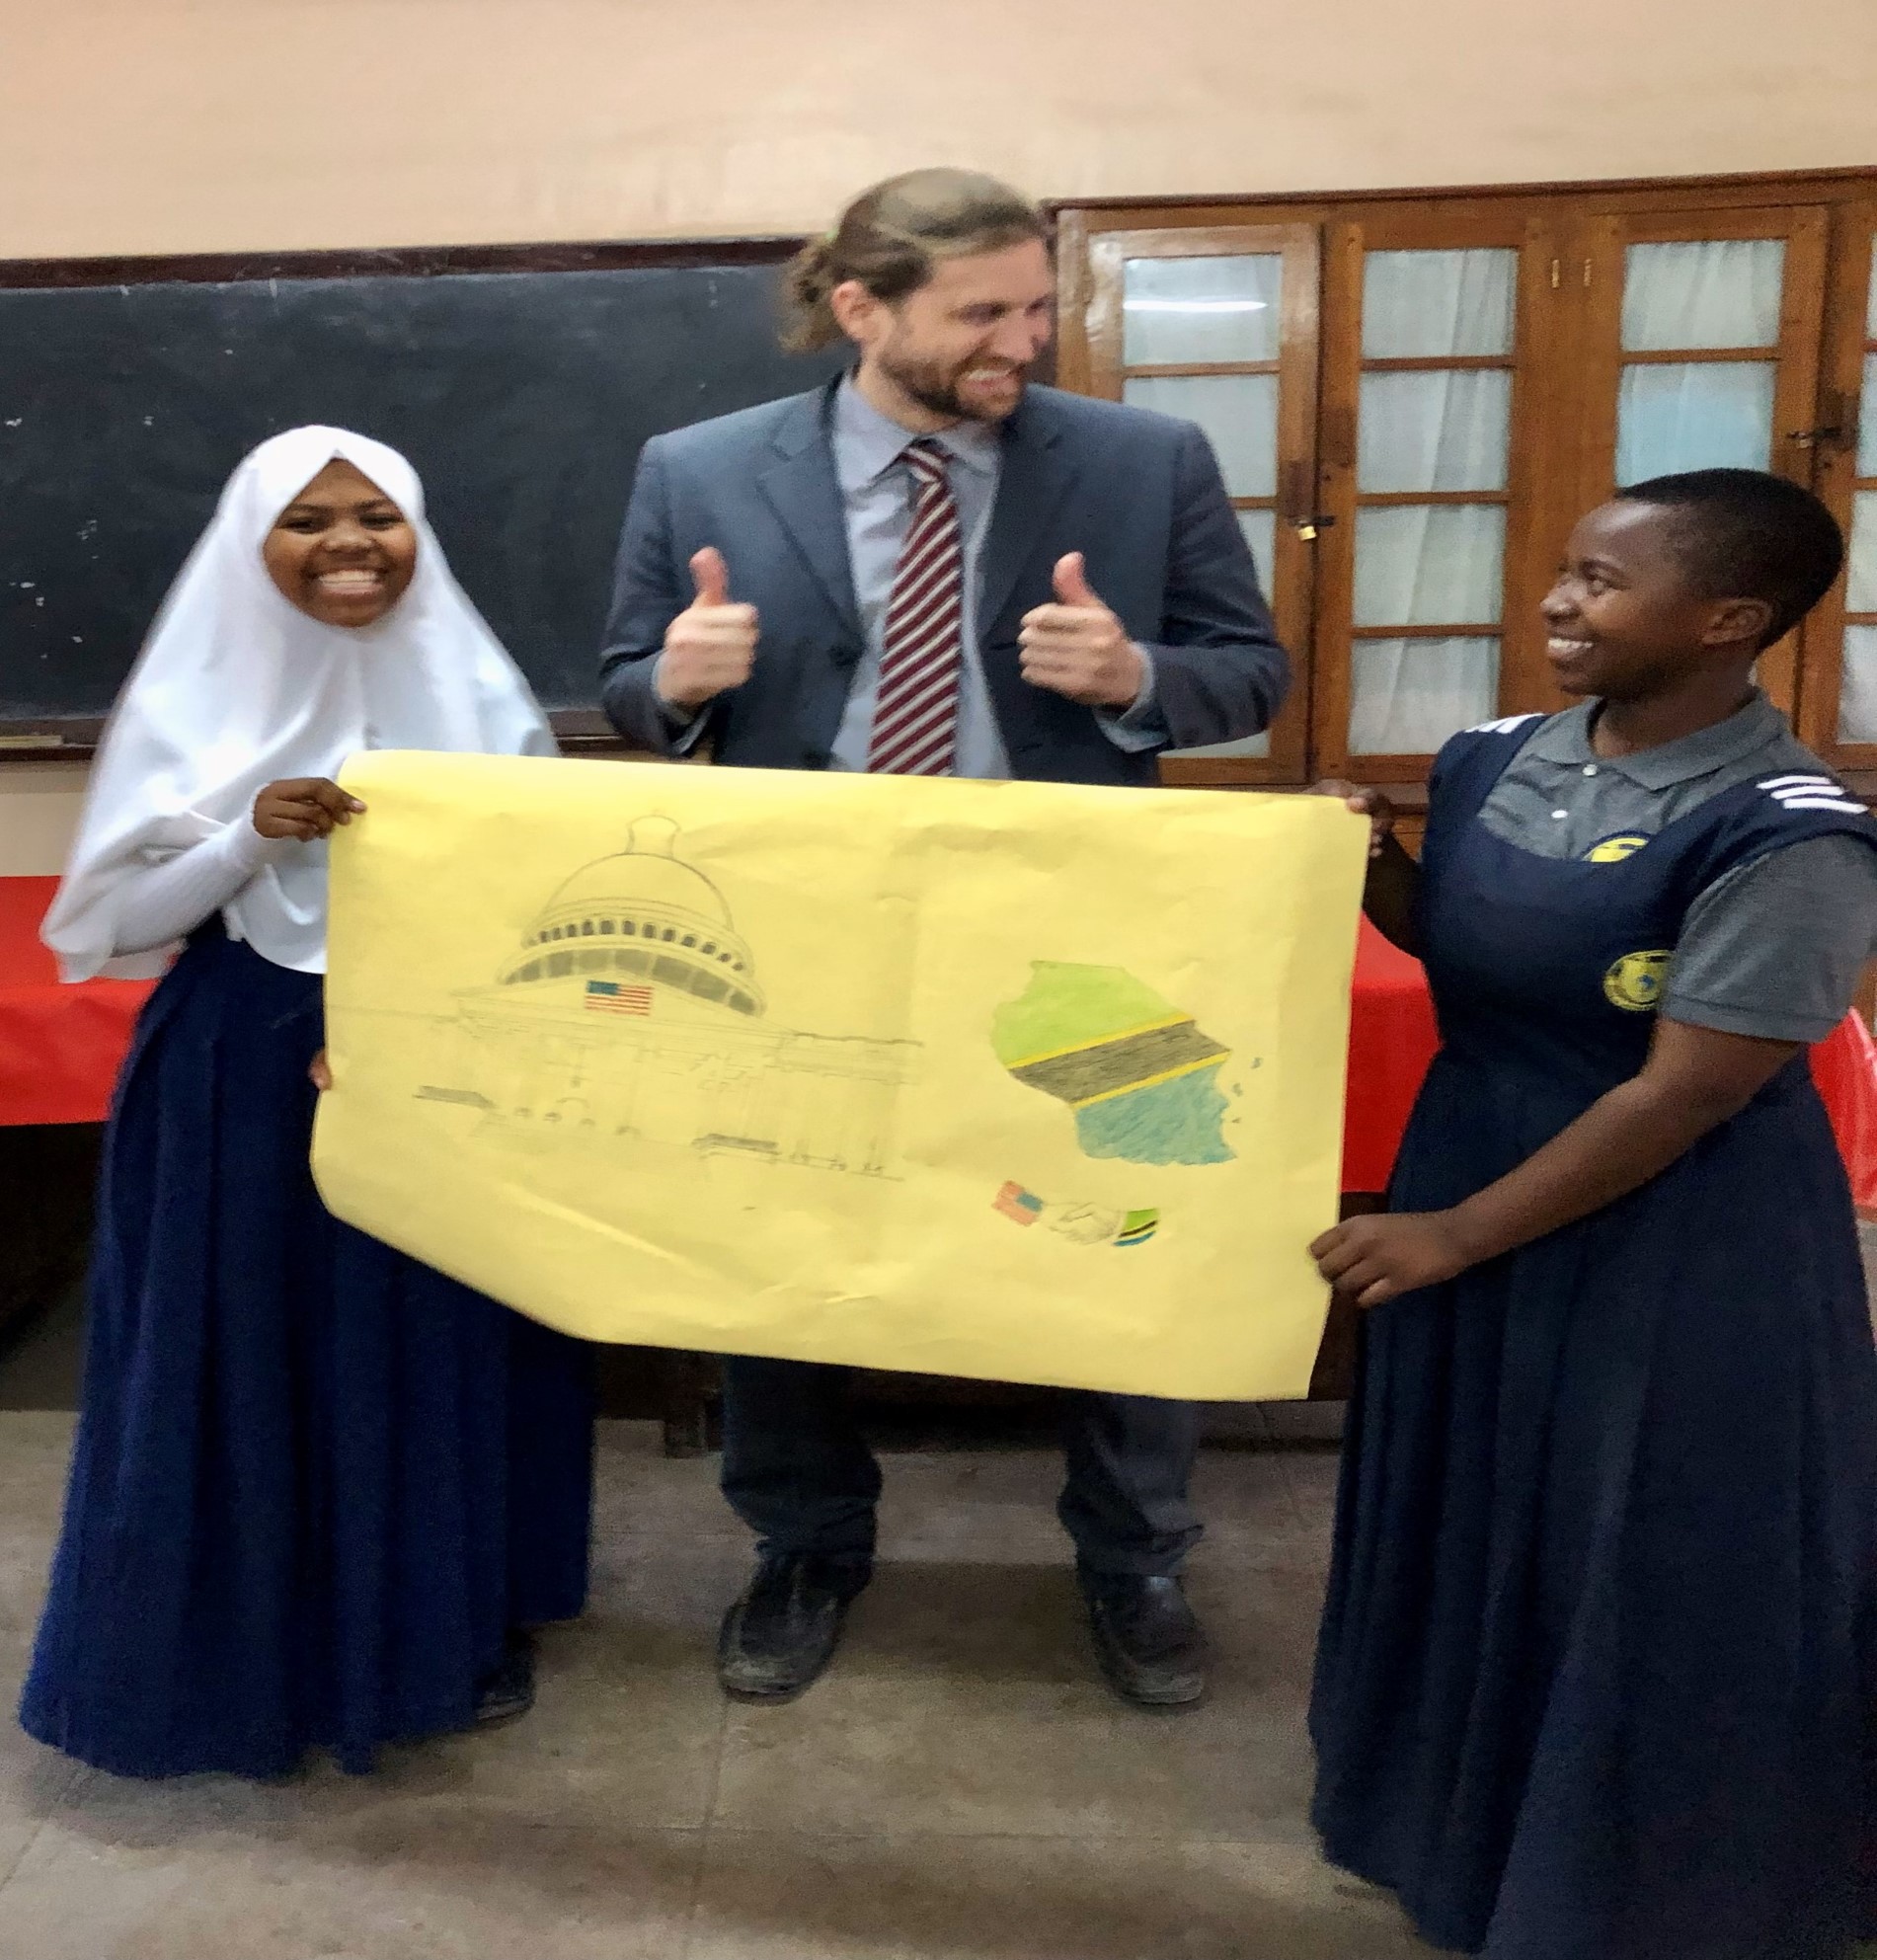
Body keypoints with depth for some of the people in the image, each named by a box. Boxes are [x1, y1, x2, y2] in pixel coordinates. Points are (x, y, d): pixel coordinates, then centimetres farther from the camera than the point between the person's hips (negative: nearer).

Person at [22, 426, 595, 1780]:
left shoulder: (482, 694, 1)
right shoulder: (197, 703, -2)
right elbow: (124, 917, -3)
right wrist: (250, 836, -18)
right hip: (247, 1079, -1)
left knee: (441, 1346, 9)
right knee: (252, 1358, 6)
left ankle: (456, 1621, 30)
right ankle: (256, 1640, 27)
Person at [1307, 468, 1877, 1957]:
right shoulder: (1498, 758, -1)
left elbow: (1682, 1098, -21)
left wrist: (1456, 1234, -17)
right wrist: (1375, 867, -8)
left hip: (1677, 1251, -7)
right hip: (1471, 1169, 7)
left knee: (1649, 1574, 10)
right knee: (1471, 1526, 21)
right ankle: (1463, 1813, 48)